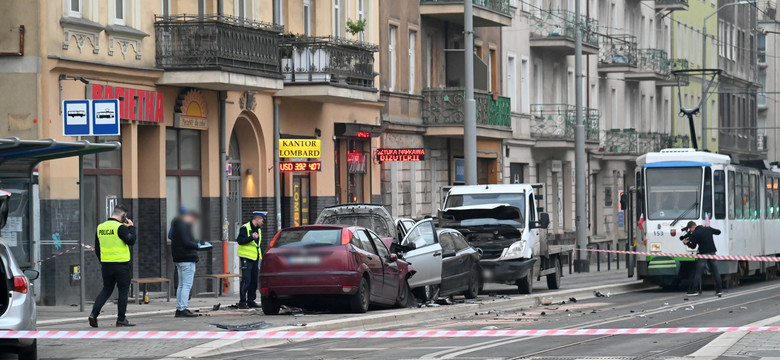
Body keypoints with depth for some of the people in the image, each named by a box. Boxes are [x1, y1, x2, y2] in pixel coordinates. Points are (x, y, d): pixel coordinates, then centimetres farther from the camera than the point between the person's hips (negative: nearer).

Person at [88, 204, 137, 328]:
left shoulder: (100, 227, 8)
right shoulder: (120, 227, -12)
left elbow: (97, 249, 14)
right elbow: (131, 240, -16)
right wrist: (131, 227, -3)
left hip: (106, 265, 6)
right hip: (121, 264, -6)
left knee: (106, 290, 15)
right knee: (123, 291, 4)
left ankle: (94, 314, 1)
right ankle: (121, 320, 5)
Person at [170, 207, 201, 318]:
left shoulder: (178, 224, 18)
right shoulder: (183, 225, -14)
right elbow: (186, 243, -21)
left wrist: (199, 242, 14)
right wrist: (197, 246, -12)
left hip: (179, 259, 11)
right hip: (187, 259, -11)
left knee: (181, 285, 14)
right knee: (187, 285, -9)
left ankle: (179, 309, 16)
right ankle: (183, 309, -12)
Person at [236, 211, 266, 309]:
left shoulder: (258, 230, 18)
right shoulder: (245, 228, -7)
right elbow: (240, 240, -17)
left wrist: (261, 255, 17)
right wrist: (251, 237, -26)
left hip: (255, 259, 8)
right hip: (246, 258, -8)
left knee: (254, 281, 8)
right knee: (246, 281, -11)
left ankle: (251, 301, 15)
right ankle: (242, 302, -9)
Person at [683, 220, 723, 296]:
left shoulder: (694, 234, -10)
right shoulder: (708, 229, 5)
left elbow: (693, 246, -5)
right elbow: (718, 232, 18)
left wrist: (686, 243, 12)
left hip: (703, 254, -5)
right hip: (712, 252, 5)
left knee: (698, 273, 0)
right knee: (715, 272, 9)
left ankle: (694, 290, -4)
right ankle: (719, 290, 9)